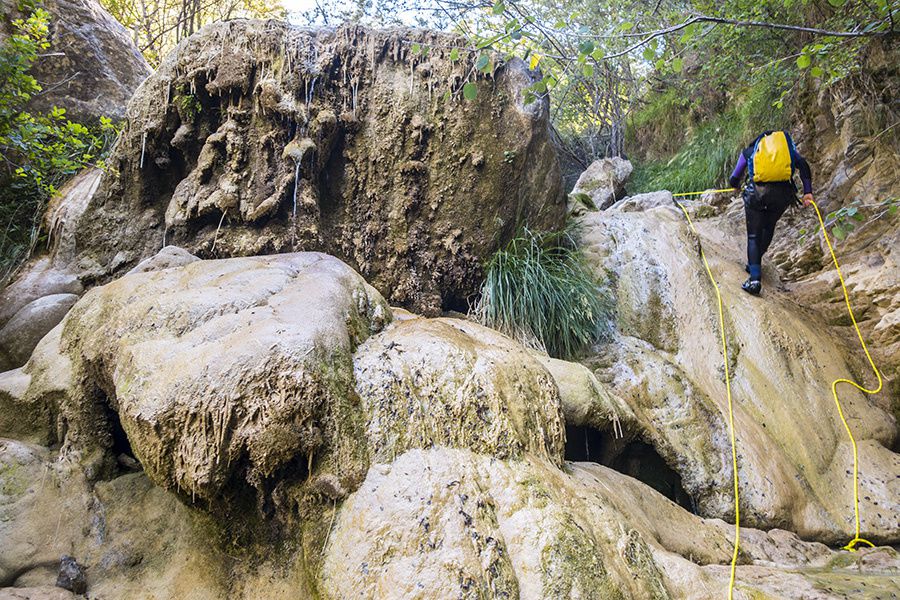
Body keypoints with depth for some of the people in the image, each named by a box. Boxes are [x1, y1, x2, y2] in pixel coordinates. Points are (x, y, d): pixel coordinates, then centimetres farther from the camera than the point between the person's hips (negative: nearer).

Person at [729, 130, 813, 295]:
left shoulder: (749, 151, 23)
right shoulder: (788, 146, 25)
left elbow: (733, 180, 23)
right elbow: (803, 165, 5)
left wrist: (737, 186, 47)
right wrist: (807, 192, 3)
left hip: (757, 192, -2)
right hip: (783, 193, 2)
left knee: (754, 236, 7)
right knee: (768, 227, 28)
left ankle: (755, 279, -7)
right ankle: (755, 263, 35)